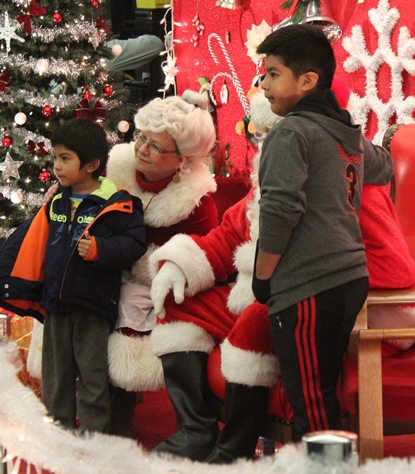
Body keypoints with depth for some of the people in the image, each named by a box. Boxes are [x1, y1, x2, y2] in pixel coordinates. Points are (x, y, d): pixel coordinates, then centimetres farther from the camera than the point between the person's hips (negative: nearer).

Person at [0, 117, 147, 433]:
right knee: (55, 375, 14)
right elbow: (36, 245, 15)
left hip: (93, 304, -6)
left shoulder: (116, 205, -12)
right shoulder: (57, 202, 9)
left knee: (92, 377, 3)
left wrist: (100, 249, -29)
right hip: (55, 303, 6)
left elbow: (134, 243, -17)